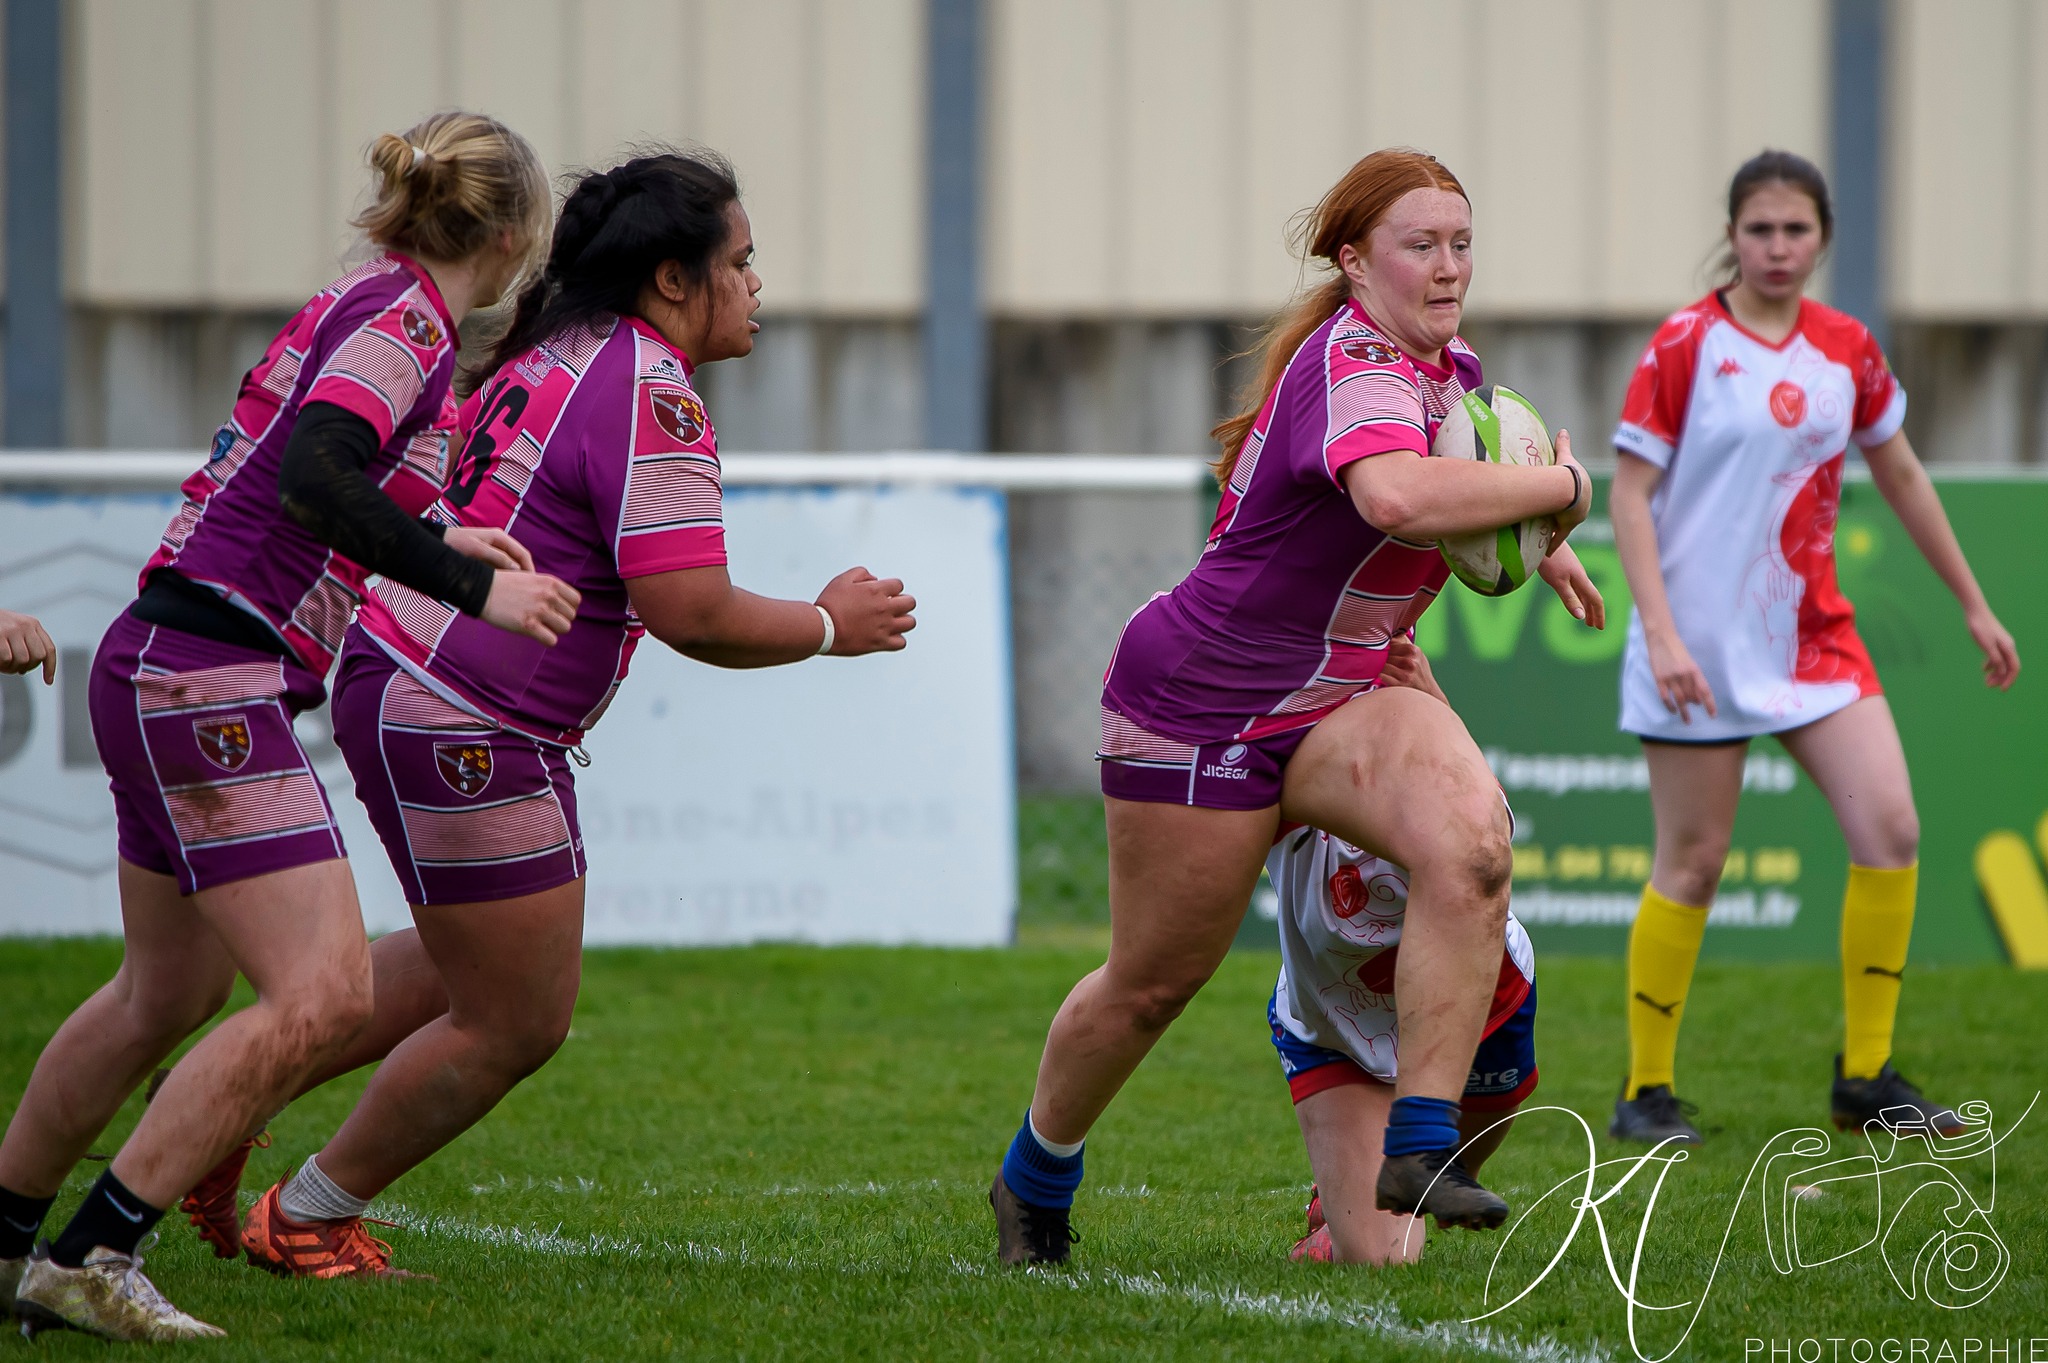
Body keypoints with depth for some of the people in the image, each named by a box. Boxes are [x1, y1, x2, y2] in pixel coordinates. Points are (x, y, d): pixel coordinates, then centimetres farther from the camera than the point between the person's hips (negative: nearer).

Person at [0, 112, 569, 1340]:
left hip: (166, 680, 10)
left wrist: (438, 545, 25)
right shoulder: (405, 321, -13)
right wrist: (473, 586, -27)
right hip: (207, 684, -10)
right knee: (325, 996, -13)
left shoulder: (365, 306, 14)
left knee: (171, 991, 21)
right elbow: (313, 476, -28)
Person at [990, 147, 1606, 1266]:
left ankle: (1419, 1150, -24)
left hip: (1340, 699, 7)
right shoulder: (1353, 366, -25)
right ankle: (1033, 1178, 37)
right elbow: (1398, 497, -48)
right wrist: (1560, 487, -35)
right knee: (1155, 982, 8)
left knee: (1470, 842, -24)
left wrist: (1537, 541, 18)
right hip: (1197, 702, -7)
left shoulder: (1450, 369, 4)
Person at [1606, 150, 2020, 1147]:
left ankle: (1865, 1077, 3)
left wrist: (1974, 606, 20)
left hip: (1812, 633, 5)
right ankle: (1646, 1091, 12)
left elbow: (1901, 477, 18)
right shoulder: (1685, 345, -9)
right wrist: (1661, 634, -20)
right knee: (1692, 861, -2)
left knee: (1890, 829, -8)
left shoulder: (1847, 351, 5)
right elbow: (1630, 496, -10)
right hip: (1701, 643, -5)